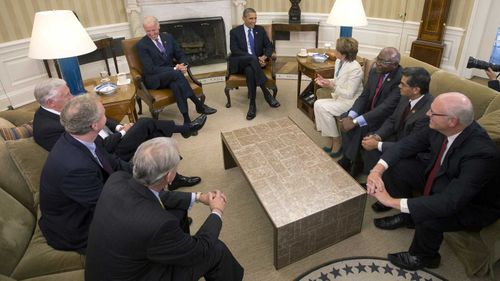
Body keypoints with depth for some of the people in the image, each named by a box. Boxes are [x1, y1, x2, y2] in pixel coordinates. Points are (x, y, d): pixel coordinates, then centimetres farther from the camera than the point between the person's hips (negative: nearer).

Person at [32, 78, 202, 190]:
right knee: (145, 124, -16)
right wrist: (122, 133, -14)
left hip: (108, 139, 9)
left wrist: (118, 127, -3)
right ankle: (185, 129, 7)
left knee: (154, 137, -1)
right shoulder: (47, 128, -23)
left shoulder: (55, 111, 3)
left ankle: (174, 177, 12)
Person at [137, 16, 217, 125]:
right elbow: (150, 69, -16)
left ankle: (187, 119, -39)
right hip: (154, 79, -4)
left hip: (171, 75, 4)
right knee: (176, 73, -35)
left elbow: (180, 55, 11)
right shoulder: (141, 45, -8)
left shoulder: (168, 37, 7)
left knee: (176, 84, -35)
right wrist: (175, 69, -24)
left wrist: (183, 66, -15)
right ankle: (199, 105, -33)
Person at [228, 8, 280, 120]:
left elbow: (269, 46, 8)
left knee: (250, 70, -36)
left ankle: (252, 104, -32)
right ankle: (266, 93, -37)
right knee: (252, 58, -37)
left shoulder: (260, 30, 12)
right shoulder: (235, 32, 2)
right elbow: (234, 50, -10)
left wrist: (264, 57, -16)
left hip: (257, 61, 2)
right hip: (240, 63, -2)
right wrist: (255, 58, -21)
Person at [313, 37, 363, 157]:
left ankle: (337, 142, -7)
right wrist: (325, 81, -2)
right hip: (339, 96, 8)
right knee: (318, 104, -13)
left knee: (322, 107, -23)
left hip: (351, 101, -8)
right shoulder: (338, 61, 2)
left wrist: (332, 87, -27)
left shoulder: (355, 69, -24)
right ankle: (333, 141, -3)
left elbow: (349, 94, -22)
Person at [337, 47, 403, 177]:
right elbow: (364, 96, 0)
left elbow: (386, 108, -30)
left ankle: (356, 163, -6)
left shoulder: (401, 79, -24)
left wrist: (355, 121, -34)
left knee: (359, 127, -27)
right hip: (369, 111, 7)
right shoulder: (374, 71, -1)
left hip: (387, 118, -7)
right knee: (345, 118, -11)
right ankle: (347, 156, -1)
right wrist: (351, 116, -19)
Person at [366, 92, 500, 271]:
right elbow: (407, 144, -9)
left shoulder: (480, 153, -38)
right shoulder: (440, 129, -19)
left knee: (427, 216, -33)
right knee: (398, 165, -7)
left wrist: (392, 201, -41)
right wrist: (377, 169, -26)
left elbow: (449, 202, -42)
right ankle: (406, 215, 17)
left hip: (472, 206, -7)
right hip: (441, 179, 7)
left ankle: (424, 256, 3)